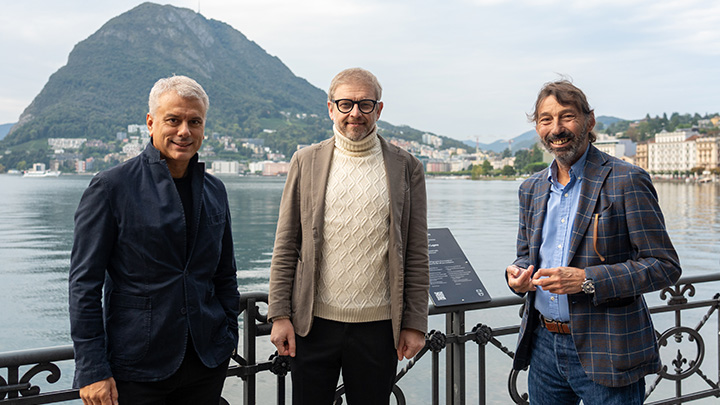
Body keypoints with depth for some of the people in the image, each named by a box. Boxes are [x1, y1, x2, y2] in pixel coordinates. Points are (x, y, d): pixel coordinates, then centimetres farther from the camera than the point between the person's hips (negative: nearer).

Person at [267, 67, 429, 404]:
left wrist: (415, 324, 0)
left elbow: (417, 255, 3)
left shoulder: (406, 168, 3)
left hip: (378, 326, 0)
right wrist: (279, 315, -1)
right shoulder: (306, 161, 4)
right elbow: (285, 247, 3)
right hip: (314, 322, 0)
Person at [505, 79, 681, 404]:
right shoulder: (531, 189, 10)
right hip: (543, 344, 6)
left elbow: (665, 266, -12)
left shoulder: (626, 181, -10)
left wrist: (586, 280, -22)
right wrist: (517, 273, -5)